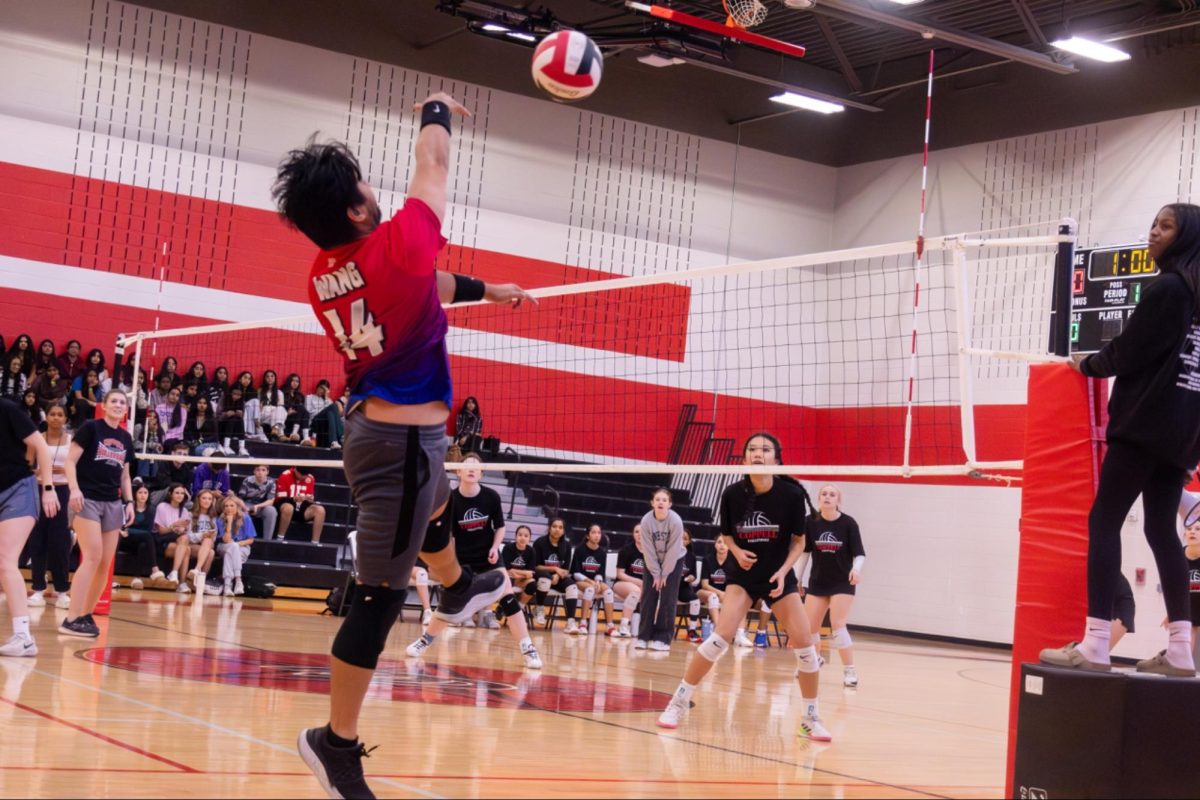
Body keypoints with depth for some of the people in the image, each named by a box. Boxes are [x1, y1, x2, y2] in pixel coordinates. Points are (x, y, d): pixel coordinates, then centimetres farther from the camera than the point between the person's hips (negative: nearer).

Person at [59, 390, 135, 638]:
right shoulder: (90, 428, -3)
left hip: (113, 504, 7)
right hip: (87, 499, -7)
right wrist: (74, 489, -20)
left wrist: (129, 502, 10)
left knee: (105, 564, 2)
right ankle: (71, 619, -18)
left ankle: (86, 614, 13)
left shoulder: (126, 438, 14)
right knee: (92, 557, -18)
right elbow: (70, 461, -7)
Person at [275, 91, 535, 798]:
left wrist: (483, 290, 33)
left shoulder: (323, 275, 2)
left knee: (434, 500, 38)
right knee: (381, 592, -4)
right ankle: (338, 741, 2)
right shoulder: (394, 247, -19)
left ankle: (459, 589, 65)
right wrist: (437, 112, 17)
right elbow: (434, 165, -3)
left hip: (372, 426, 9)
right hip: (403, 438, -9)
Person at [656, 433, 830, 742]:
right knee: (722, 635, -18)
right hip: (742, 575, -1)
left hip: (779, 575, 1)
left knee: (804, 642, -9)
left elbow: (798, 542, -4)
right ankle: (679, 701, -5)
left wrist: (783, 572, -18)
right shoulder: (733, 494, -12)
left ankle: (810, 718, 8)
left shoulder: (791, 494, -15)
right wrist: (737, 552, -15)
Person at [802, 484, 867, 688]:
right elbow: (803, 551, 6)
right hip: (817, 582, 3)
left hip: (843, 583, -3)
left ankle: (850, 670, -5)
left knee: (837, 626, -15)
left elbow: (859, 554, -9)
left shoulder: (848, 523, -11)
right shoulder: (811, 522, -5)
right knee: (808, 627, 5)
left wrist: (856, 568, -30)